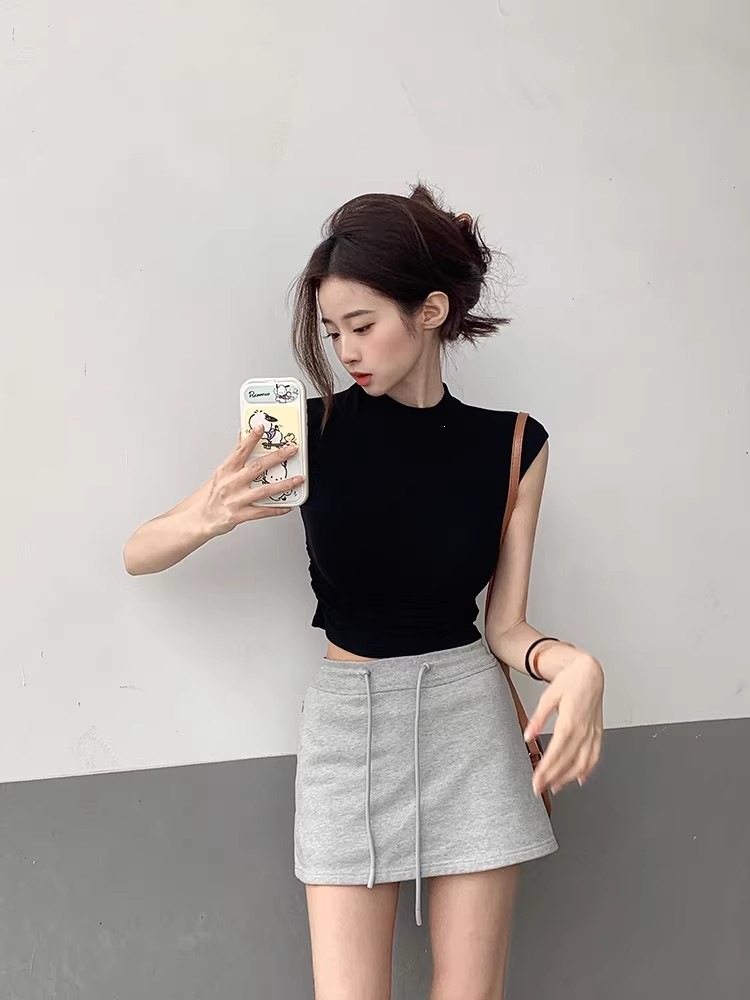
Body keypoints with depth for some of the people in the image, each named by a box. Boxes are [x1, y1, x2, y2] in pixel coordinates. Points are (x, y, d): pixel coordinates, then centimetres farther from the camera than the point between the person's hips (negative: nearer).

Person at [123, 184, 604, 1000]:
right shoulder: (311, 429, -6)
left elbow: (505, 627, 0)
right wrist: (207, 517, -28)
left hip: (468, 710, 1)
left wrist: (575, 666, -22)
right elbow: (137, 556, -5)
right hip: (347, 714, 0)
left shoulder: (512, 445, -2)